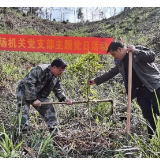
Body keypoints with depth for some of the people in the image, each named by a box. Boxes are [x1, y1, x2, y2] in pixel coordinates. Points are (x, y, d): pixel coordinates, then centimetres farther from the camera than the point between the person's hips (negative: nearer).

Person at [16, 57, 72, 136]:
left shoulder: (57, 77, -3)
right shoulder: (39, 70, -28)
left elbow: (58, 90, 9)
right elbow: (29, 84, -33)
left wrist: (64, 99, -8)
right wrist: (34, 99, -33)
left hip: (40, 95, 7)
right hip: (25, 92, -7)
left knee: (50, 111, 3)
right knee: (23, 113, -14)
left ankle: (54, 134, 14)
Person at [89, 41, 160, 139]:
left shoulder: (138, 49, -4)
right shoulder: (120, 63, 14)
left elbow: (152, 56, -16)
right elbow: (110, 73, 23)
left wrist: (136, 51, -20)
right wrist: (96, 81, 26)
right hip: (141, 91, 6)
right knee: (148, 116, 2)